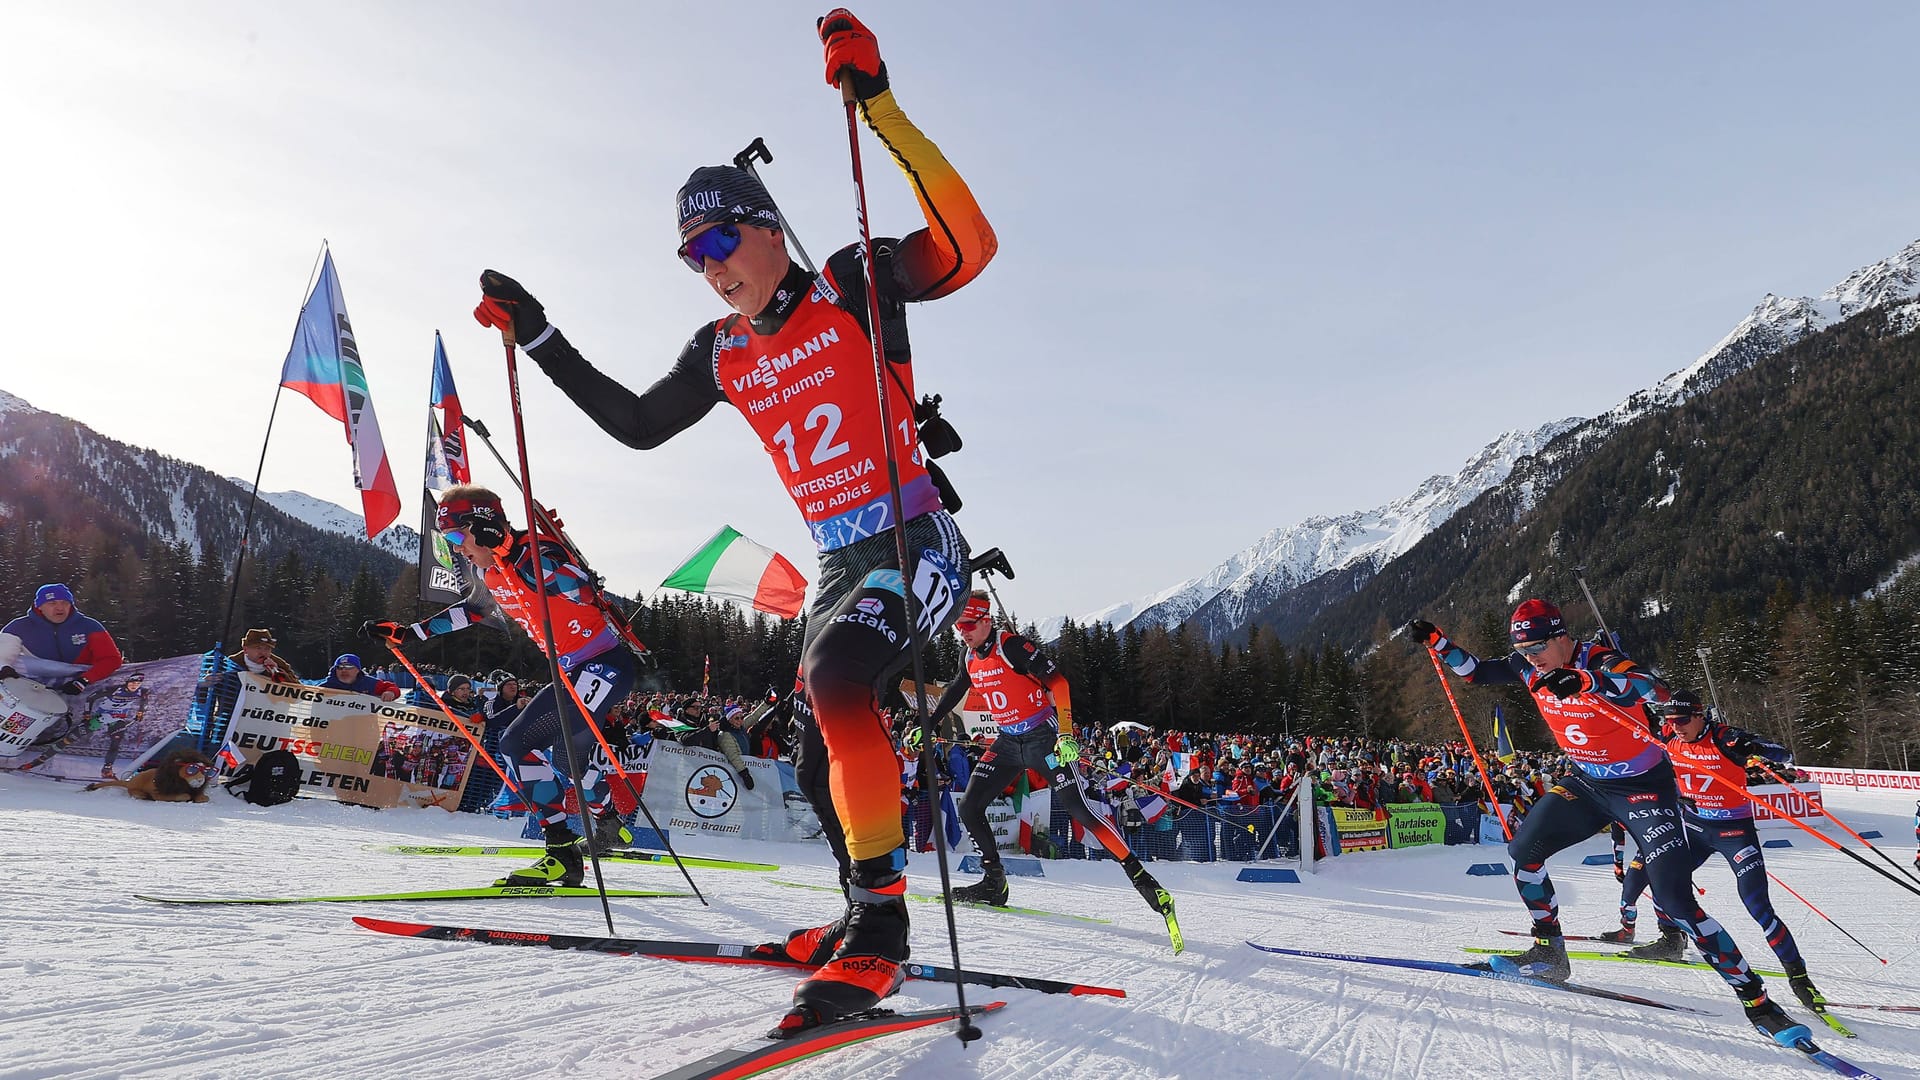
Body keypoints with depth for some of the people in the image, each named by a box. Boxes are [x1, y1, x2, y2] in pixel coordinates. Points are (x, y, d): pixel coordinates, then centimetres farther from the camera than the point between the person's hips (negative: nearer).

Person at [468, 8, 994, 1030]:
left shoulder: (852, 286, -5)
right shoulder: (720, 354, 11)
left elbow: (965, 245, -22)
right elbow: (636, 423, 22)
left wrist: (880, 107, -27)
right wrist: (538, 336, 20)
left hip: (914, 540, -7)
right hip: (835, 560, 7)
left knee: (837, 673, -32)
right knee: (822, 763, 10)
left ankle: (877, 923, -21)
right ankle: (872, 919, 31)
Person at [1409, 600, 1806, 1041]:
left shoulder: (1601, 661, -24)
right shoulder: (1529, 666, -5)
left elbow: (1657, 690, -43)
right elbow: (1476, 672, 8)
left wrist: (1585, 681, -58)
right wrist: (1436, 641, -5)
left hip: (1643, 786, -7)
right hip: (1586, 783, 7)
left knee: (1674, 899, -15)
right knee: (1523, 851, -2)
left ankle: (1756, 999, -3)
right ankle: (1549, 953, 14)